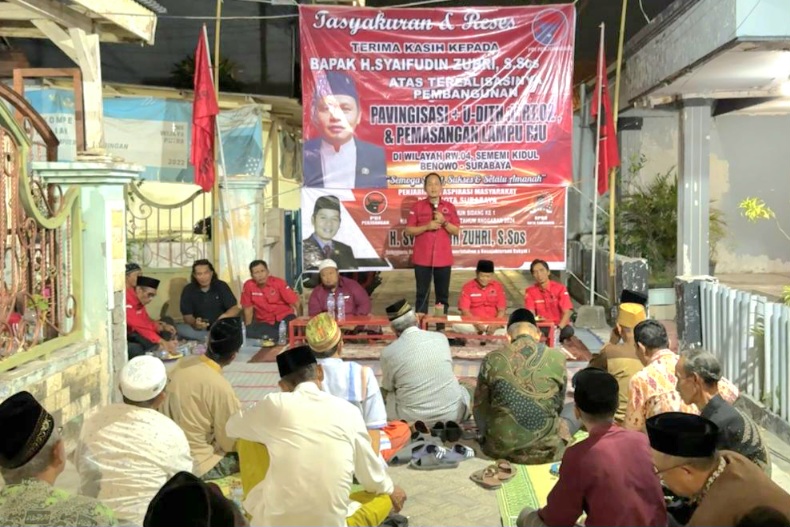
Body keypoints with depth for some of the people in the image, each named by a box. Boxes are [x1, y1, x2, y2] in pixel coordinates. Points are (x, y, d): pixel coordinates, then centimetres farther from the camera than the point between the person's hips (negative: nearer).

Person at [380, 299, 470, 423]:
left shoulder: (388, 352, -8)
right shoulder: (441, 338, 1)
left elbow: (388, 388, 9)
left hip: (412, 418, -2)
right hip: (451, 413, 3)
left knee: (382, 394, 22)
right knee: (462, 390, 31)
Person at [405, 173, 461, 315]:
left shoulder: (450, 207, 6)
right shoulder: (417, 206, 2)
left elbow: (456, 231, 3)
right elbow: (408, 230, -1)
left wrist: (444, 222, -13)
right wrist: (426, 226, -14)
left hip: (443, 259, 1)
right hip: (422, 259, -1)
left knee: (443, 294, 7)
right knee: (422, 294, 2)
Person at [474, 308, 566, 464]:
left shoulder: (492, 359, -7)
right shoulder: (557, 358, -6)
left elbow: (480, 407, 4)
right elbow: (559, 406, 9)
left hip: (500, 447, 2)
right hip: (545, 450, -1)